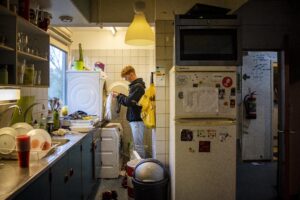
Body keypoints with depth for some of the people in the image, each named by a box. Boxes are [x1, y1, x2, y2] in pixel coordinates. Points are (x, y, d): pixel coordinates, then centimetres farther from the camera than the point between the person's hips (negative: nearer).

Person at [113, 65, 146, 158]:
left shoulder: (138, 86, -15)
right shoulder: (135, 85, 15)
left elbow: (129, 101, -22)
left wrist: (118, 96, -8)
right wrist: (119, 95, 9)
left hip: (137, 120, -10)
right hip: (135, 119, 10)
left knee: (138, 145, -4)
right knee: (138, 144, 15)